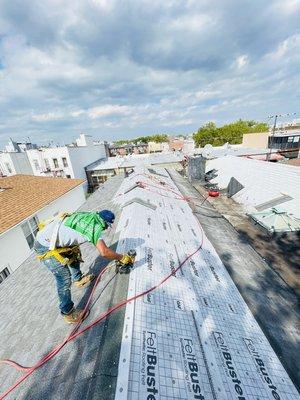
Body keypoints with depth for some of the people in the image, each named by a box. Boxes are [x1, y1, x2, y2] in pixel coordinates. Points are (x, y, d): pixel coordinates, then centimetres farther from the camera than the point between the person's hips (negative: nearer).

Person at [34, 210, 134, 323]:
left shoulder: (87, 215, 4)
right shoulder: (96, 226, -18)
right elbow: (104, 252, -25)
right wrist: (122, 258, -12)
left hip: (44, 236, 9)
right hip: (46, 248, -9)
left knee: (74, 254, 25)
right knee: (64, 279, 1)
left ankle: (78, 279, 48)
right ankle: (68, 313, 21)